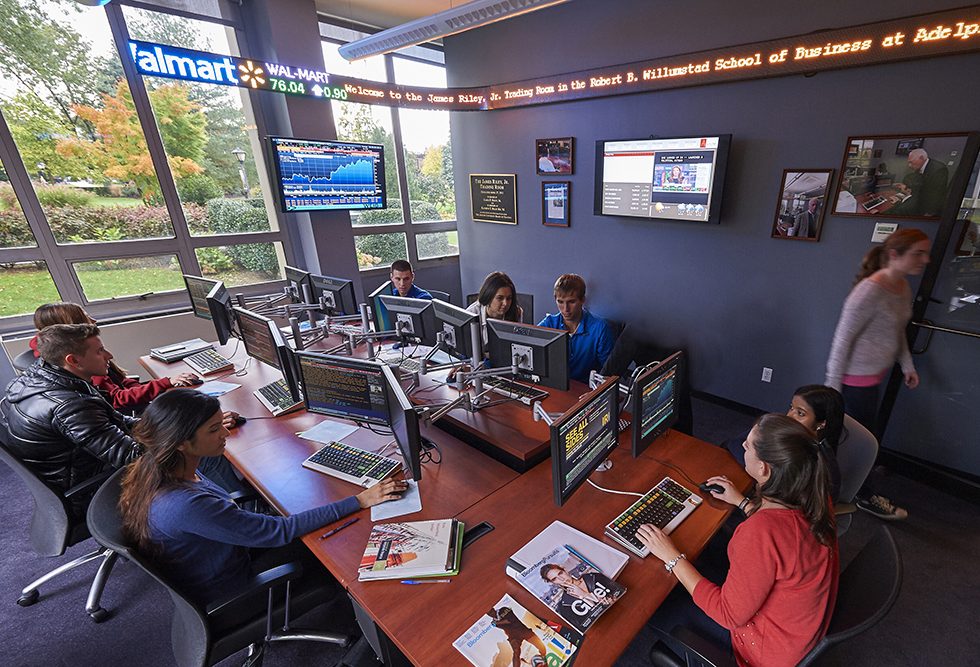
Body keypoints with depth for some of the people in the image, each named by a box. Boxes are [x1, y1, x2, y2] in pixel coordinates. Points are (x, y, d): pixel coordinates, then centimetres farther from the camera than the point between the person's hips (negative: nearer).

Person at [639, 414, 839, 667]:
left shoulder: (759, 534, -42)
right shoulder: (813, 494, -17)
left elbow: (730, 614, -27)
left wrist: (673, 557, -22)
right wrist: (742, 502, 10)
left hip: (773, 646, -7)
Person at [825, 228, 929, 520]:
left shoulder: (904, 286, 5)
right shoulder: (870, 291, -23)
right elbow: (843, 338, -21)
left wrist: (907, 366, 16)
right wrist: (833, 383, -18)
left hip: (876, 374, 9)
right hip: (858, 376, -9)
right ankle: (865, 496, 24)